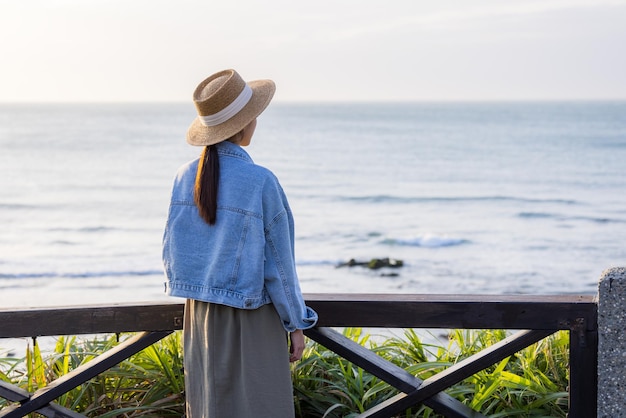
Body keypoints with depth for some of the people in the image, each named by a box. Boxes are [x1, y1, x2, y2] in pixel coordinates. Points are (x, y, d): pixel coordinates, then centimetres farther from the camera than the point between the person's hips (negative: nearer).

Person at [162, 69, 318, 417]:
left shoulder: (186, 178, -3)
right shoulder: (261, 183, -19)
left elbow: (172, 252, 6)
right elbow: (278, 264, -12)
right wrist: (296, 324, -1)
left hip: (200, 314, 6)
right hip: (252, 321, -6)